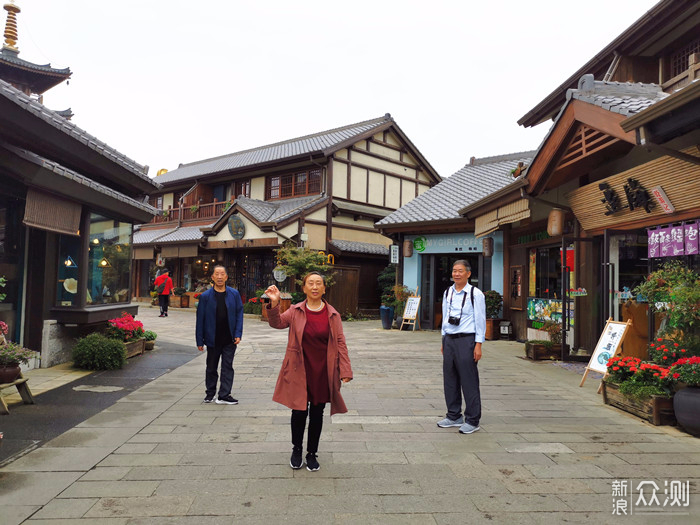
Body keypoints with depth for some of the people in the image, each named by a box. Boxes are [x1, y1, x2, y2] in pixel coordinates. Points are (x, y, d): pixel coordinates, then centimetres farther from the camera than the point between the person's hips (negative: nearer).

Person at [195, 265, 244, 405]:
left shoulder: (234, 294, 0)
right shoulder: (205, 296, -3)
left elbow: (239, 314, 3)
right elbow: (200, 319, -1)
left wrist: (238, 334, -6)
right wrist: (199, 341, -3)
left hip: (229, 339, 0)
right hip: (212, 339, 0)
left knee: (227, 367, 2)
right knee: (211, 368, 13)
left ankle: (224, 395, 10)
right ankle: (210, 393, 30)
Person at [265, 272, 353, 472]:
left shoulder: (332, 315, 0)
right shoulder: (296, 311, 0)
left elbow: (340, 343, 0)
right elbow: (277, 323, -14)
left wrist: (345, 370, -6)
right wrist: (274, 304, -33)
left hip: (323, 372, 1)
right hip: (300, 371, -1)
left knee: (317, 413, 11)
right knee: (299, 411, 6)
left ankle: (312, 453, 29)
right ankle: (296, 450, 31)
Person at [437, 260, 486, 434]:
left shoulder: (475, 294, -5)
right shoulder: (448, 293, 11)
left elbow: (480, 320, -5)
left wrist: (478, 345, -9)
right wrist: (444, 341, 15)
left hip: (466, 340, -6)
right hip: (449, 340, 6)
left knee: (469, 381, -2)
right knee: (449, 380, 11)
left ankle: (472, 420, 10)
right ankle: (454, 416, 24)